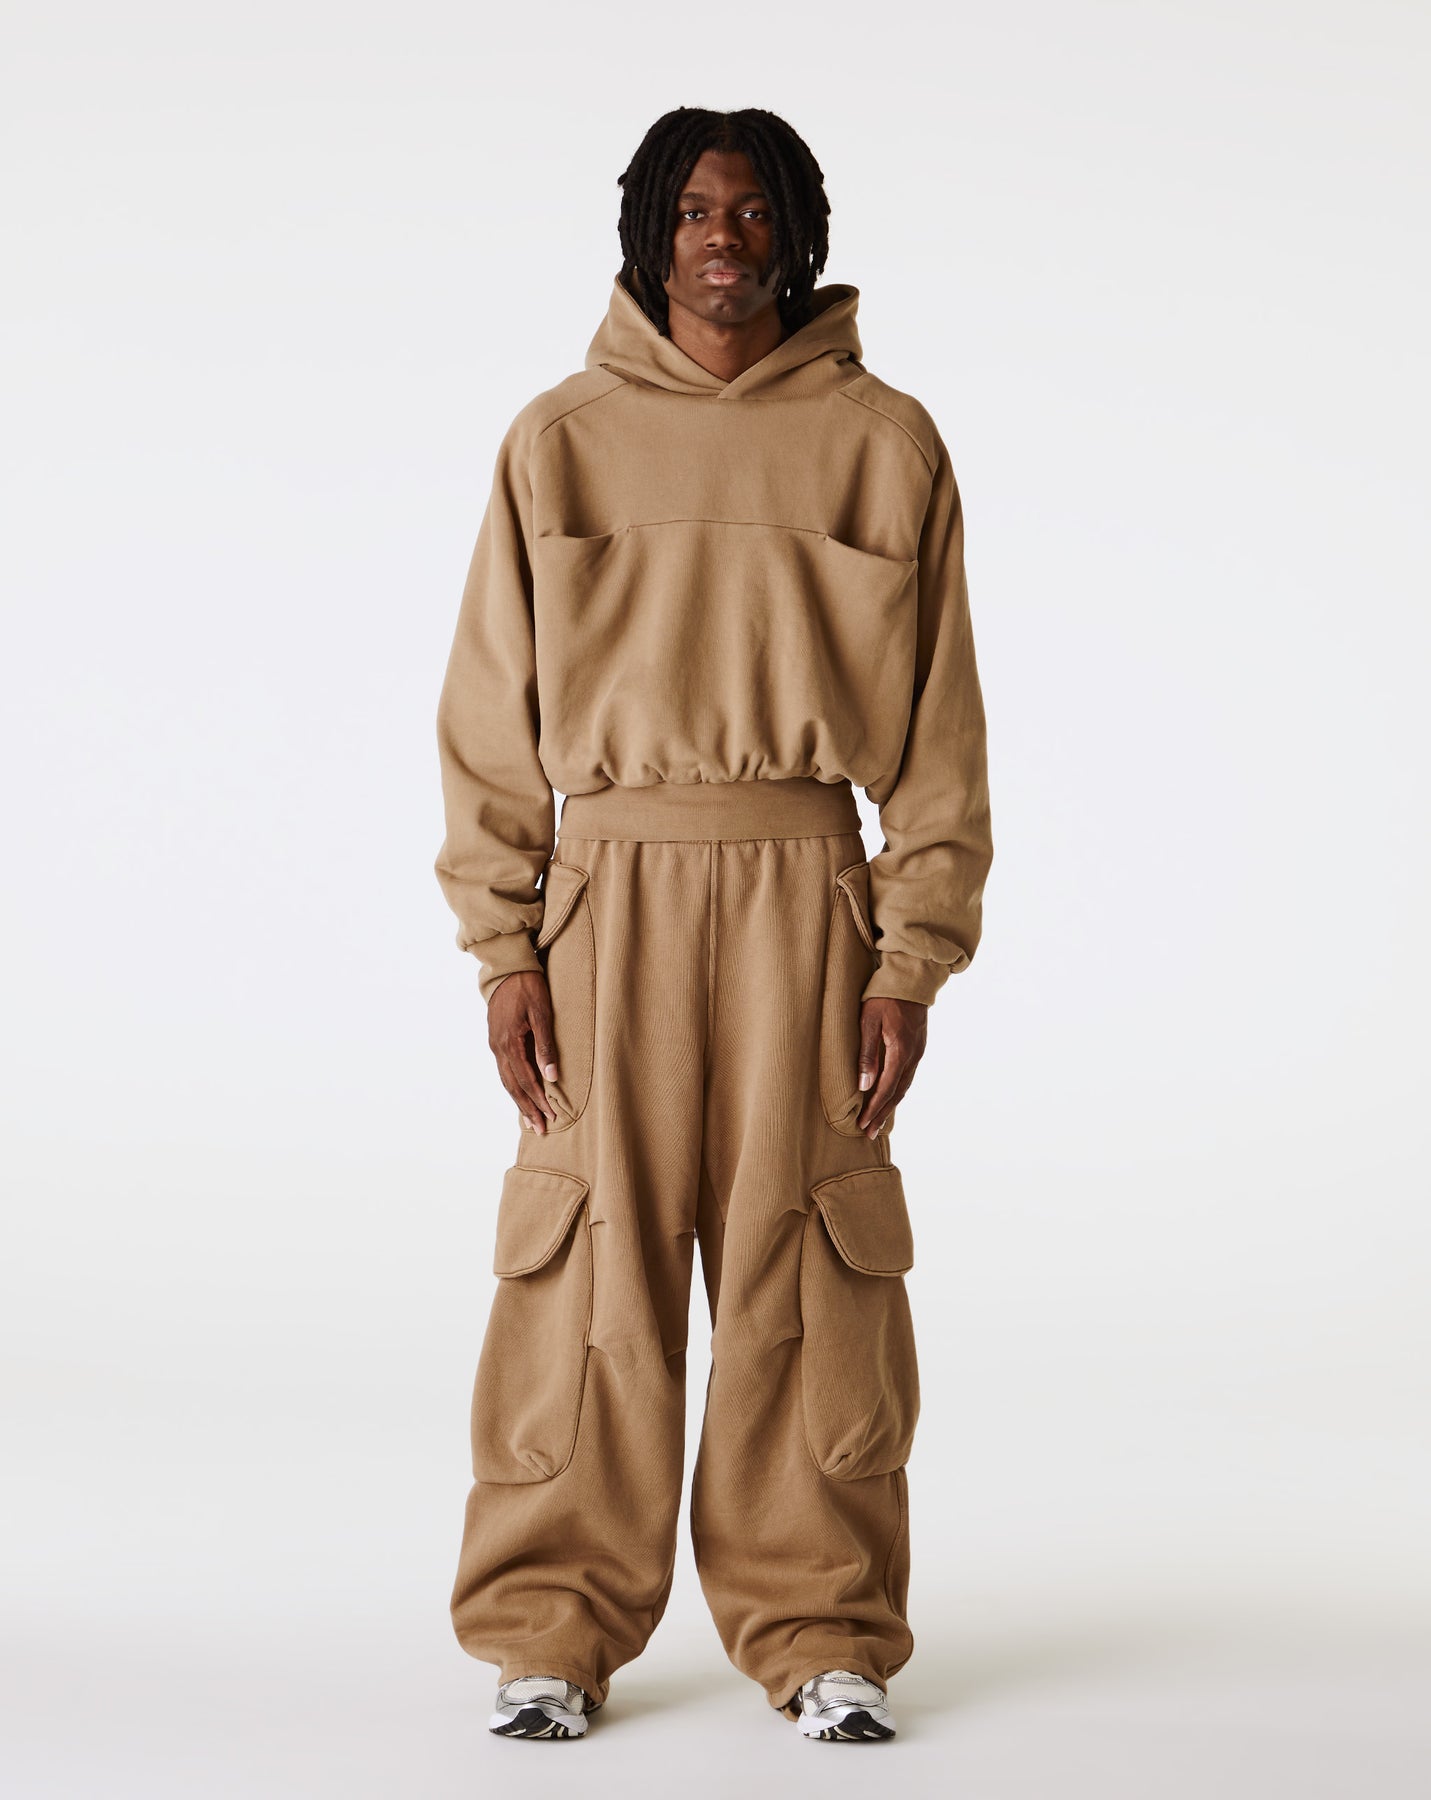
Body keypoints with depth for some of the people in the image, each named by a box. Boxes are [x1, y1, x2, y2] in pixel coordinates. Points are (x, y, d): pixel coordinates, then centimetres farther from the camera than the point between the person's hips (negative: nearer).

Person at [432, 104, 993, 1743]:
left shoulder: (884, 442, 7)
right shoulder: (561, 440, 7)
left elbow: (937, 728, 6)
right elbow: (492, 718, 6)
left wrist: (915, 952, -2)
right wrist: (503, 947, -2)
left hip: (808, 894, 0)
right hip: (613, 891, 0)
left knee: (806, 1273, 1)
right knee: (591, 1264, 0)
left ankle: (819, 1630, 13)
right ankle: (552, 1633, 12)